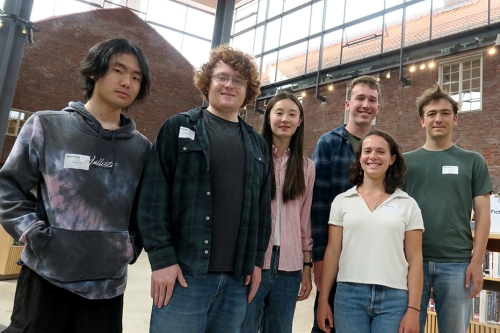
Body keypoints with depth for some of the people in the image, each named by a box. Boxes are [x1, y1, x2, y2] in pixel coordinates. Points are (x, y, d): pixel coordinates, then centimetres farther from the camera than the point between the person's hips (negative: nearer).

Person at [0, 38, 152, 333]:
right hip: (46, 278, -1)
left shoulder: (142, 148, 5)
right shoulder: (47, 126, 1)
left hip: (108, 284, 2)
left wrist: (131, 246, 0)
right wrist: (35, 234, -9)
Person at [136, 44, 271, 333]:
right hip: (184, 272, -3)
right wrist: (162, 257, -11)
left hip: (238, 279, 4)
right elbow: (154, 197, -5)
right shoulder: (179, 128, 2)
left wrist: (257, 260, 8)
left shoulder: (258, 144, 14)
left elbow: (263, 207, 14)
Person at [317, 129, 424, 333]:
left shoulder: (408, 205, 3)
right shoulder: (342, 201, 4)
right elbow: (332, 251, 4)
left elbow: (414, 258, 2)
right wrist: (323, 301, 3)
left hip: (394, 298, 0)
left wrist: (413, 309, -3)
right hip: (349, 295, 1)